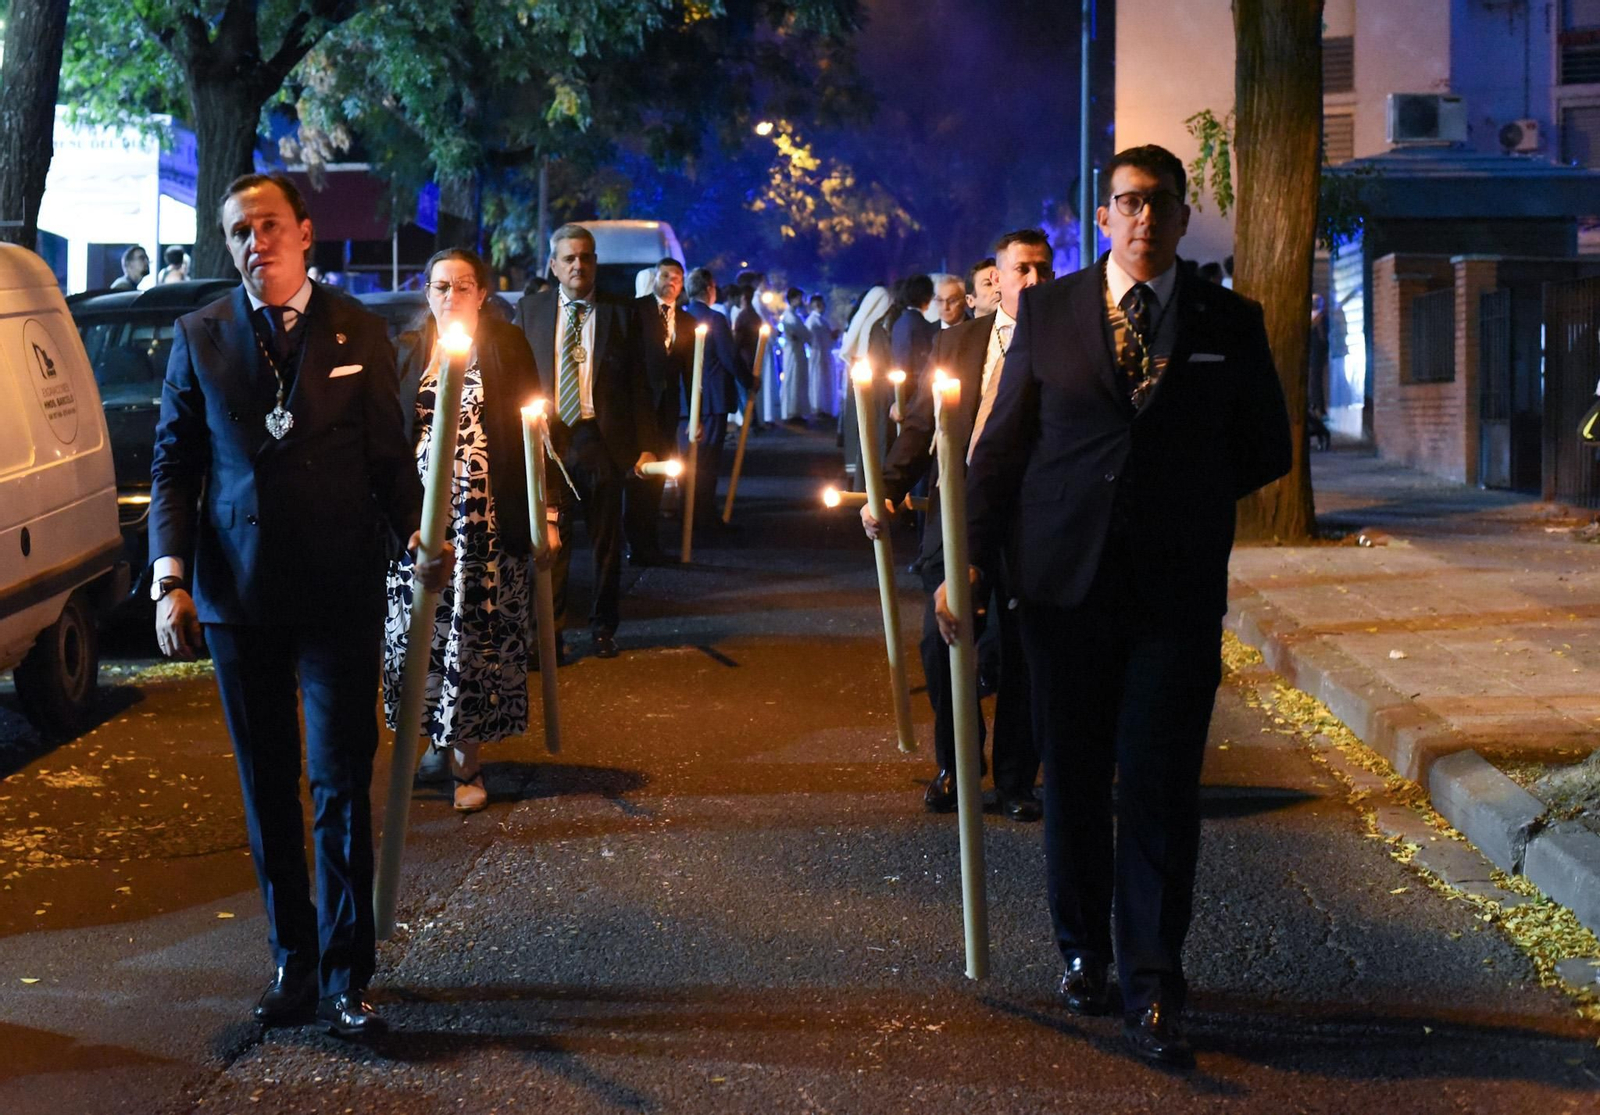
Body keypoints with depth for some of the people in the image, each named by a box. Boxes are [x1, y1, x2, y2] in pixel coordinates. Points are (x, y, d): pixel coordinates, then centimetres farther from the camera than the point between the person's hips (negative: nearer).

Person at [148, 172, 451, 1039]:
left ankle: (343, 975, 5)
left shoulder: (358, 333, 4)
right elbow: (173, 467, 6)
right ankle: (292, 960, 21)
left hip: (339, 592, -1)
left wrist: (418, 538, -9)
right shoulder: (199, 337, 6)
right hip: (236, 596, 1)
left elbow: (389, 455, 7)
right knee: (267, 789, 9)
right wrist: (171, 578, -5)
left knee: (342, 785, -3)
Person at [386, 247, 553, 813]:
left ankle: (467, 761, 5)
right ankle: (438, 740, 19)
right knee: (419, 628, 3)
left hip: (487, 514, -2)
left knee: (476, 628, -2)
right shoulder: (407, 350, 10)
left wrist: (545, 513, -5)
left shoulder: (508, 346, 2)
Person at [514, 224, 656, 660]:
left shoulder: (619, 314, 4)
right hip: (547, 439, 0)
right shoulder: (530, 310, 7)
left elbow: (637, 385, 4)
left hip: (602, 440, 0)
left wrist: (645, 445, -2)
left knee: (606, 539, 8)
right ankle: (550, 631, 12)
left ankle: (603, 628, 20)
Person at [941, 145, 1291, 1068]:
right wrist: (971, 559, -1)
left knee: (1162, 786, -4)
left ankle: (1153, 991, 2)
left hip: (1179, 587, -1)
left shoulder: (1231, 323, 5)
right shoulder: (1047, 311, 6)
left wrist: (1184, 506, 7)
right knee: (1074, 778, 10)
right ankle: (1083, 951, 27)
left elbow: (1267, 451, 12)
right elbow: (1002, 443, 6)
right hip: (1066, 580, 1)